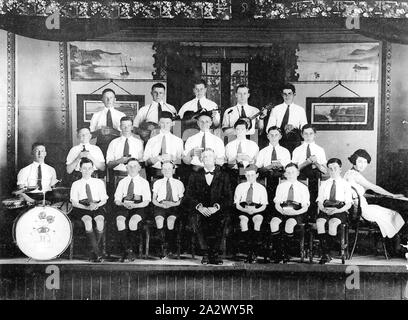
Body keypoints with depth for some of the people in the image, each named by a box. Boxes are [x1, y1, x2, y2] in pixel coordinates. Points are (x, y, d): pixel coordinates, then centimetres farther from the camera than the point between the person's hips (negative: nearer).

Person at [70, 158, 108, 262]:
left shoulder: (99, 182, 16)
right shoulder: (76, 184, 13)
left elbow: (104, 200, 9)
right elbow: (74, 203, 2)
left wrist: (96, 205, -14)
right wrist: (87, 207, -15)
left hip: (97, 207, 1)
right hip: (81, 208, -1)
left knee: (100, 220, -33)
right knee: (87, 220, -35)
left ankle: (93, 252, -22)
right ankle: (98, 253, -33)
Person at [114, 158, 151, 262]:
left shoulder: (144, 182, 12)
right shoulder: (122, 182, 20)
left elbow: (146, 202, 2)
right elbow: (117, 200, 10)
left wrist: (134, 205, -17)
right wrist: (123, 204, -13)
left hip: (139, 208, -2)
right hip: (123, 207, 2)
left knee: (133, 221, -35)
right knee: (119, 220, -32)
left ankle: (132, 249, -21)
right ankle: (126, 250, -27)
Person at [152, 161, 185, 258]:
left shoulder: (179, 183, 18)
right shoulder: (157, 183, 20)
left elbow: (181, 200, 10)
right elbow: (153, 200, 12)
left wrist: (172, 204, -10)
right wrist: (161, 204, -9)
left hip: (174, 206, -1)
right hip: (160, 206, 1)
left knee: (170, 220, -32)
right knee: (159, 220, -32)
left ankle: (171, 248, -19)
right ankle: (163, 246, -23)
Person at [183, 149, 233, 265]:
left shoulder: (223, 176, 14)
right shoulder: (195, 176, 15)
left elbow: (228, 198, 4)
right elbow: (189, 196, 5)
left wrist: (216, 207, -15)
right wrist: (199, 207, -16)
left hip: (217, 211, -1)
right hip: (200, 210, 1)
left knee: (221, 218, -34)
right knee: (196, 218, -33)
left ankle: (214, 253, -26)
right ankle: (205, 252, -26)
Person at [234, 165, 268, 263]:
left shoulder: (261, 188, 14)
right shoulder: (240, 187, 15)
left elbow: (264, 206, 5)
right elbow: (237, 204, 5)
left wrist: (255, 210, -17)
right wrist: (245, 210, -16)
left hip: (257, 210, 0)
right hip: (242, 209, 0)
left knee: (258, 221, -35)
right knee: (243, 220, -34)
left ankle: (255, 252, -31)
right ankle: (249, 250, -31)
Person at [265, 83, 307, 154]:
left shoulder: (300, 110, 10)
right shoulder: (276, 109, 11)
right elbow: (268, 129, 6)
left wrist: (294, 127, -13)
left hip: (295, 141, 0)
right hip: (279, 141, 0)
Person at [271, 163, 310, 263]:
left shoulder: (303, 188, 11)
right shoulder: (281, 186, 17)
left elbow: (305, 207, 2)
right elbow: (277, 204, 7)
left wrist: (295, 212, -18)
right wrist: (282, 211, -15)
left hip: (296, 213, -2)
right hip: (281, 211, 2)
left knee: (290, 223, -35)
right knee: (274, 222, -30)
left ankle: (285, 253, -23)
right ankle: (277, 252, -26)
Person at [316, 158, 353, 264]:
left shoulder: (346, 184, 13)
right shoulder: (324, 184, 20)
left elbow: (349, 204, 3)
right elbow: (319, 201, 12)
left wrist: (337, 210, -16)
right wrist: (324, 209, -12)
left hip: (340, 211, -2)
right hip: (325, 210, 2)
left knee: (333, 222, -36)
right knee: (319, 222, -32)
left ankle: (327, 252, -26)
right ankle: (325, 254, -30)